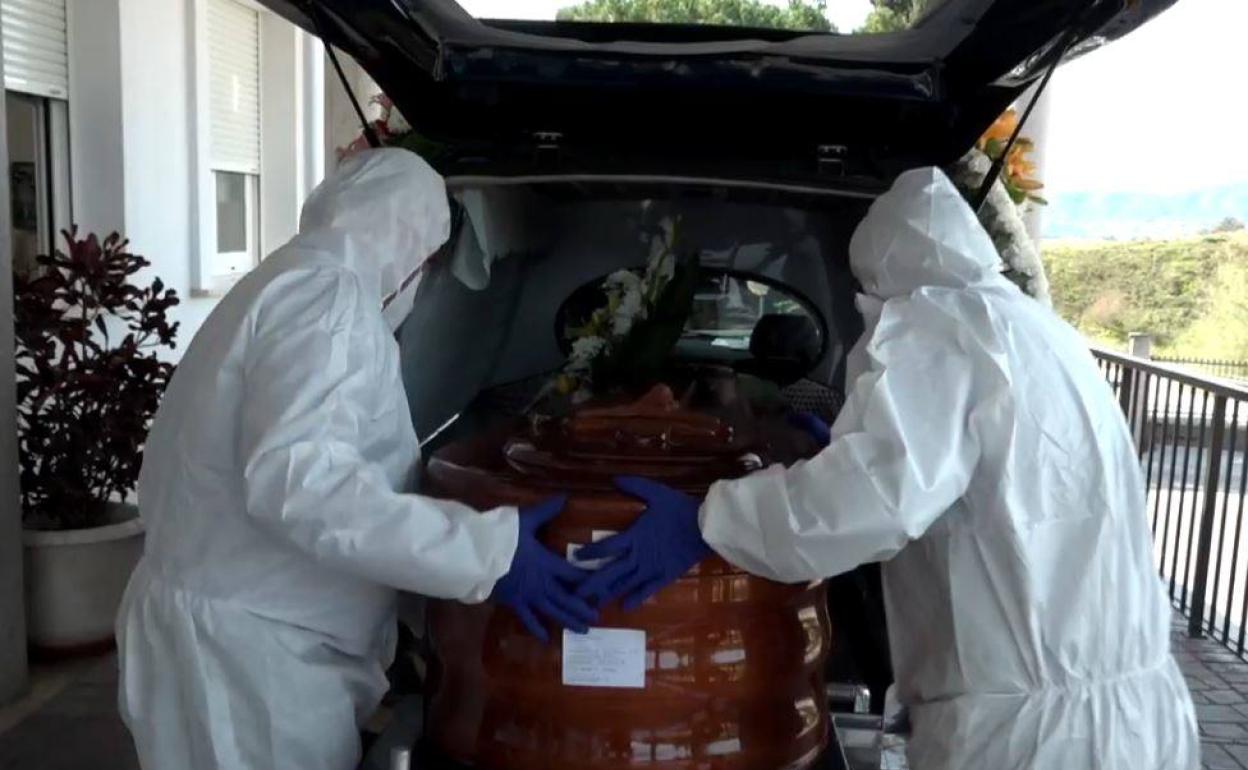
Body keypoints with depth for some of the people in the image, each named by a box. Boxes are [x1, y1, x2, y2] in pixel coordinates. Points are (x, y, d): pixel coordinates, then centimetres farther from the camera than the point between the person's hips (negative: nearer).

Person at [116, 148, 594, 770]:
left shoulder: (284, 282, 15)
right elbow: (297, 477, -31)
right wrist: (487, 551, -30)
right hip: (242, 646, -10)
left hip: (234, 628, 10)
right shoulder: (328, 291, -17)